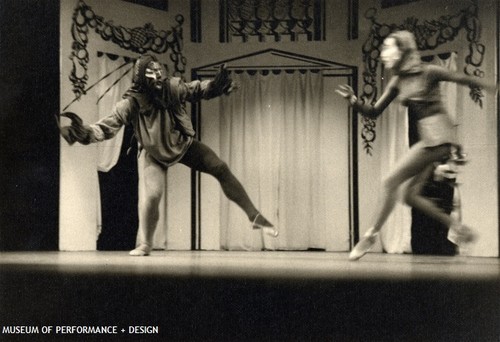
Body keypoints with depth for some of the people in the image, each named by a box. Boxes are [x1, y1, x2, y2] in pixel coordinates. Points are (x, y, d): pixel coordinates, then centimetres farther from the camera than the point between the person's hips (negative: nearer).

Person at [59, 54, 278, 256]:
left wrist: (215, 86, -30)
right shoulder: (132, 102, -30)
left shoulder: (172, 88, -25)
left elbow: (196, 90, -10)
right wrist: (86, 133, -51)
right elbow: (109, 125, -32)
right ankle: (144, 244, 4)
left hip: (183, 145, 3)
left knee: (221, 169, -1)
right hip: (155, 154, -3)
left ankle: (255, 216, 12)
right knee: (152, 194, -21)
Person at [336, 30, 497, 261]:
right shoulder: (398, 82, 10)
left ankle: (371, 235, -4)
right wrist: (354, 101, -7)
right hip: (427, 138, 8)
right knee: (410, 196, 6)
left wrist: (492, 88, 13)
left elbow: (464, 80, 3)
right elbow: (374, 112, 11)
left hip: (438, 136, -8)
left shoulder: (428, 72, -9)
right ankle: (456, 227, 17)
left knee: (391, 182, -11)